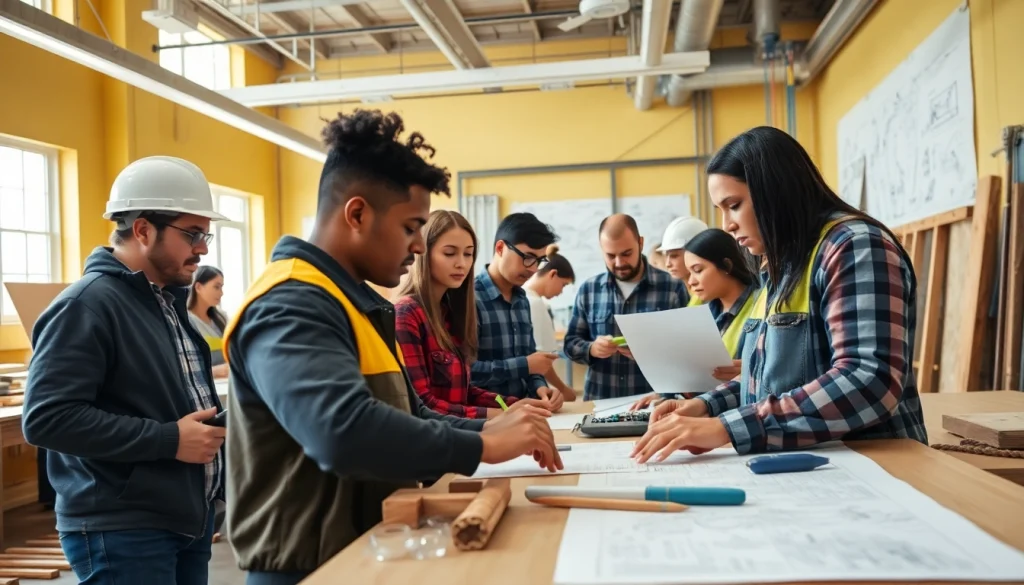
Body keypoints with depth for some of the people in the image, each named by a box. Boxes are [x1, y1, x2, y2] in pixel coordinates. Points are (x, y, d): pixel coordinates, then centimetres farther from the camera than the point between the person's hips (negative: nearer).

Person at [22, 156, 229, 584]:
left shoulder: (171, 301, 13)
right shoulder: (87, 305, -16)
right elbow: (47, 418, -24)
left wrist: (216, 420, 4)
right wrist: (169, 439, -23)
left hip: (188, 518, 9)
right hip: (122, 532, -9)